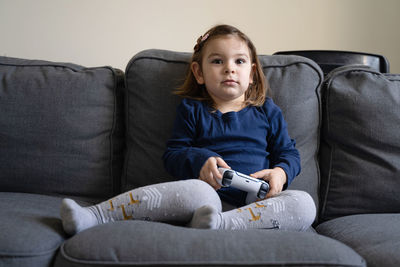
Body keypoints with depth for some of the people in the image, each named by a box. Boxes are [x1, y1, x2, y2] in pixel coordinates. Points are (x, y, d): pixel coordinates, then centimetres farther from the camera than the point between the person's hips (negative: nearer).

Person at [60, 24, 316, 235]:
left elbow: (289, 153, 19)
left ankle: (220, 225, -45)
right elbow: (173, 154, 12)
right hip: (211, 194, -2)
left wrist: (280, 172, -5)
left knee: (304, 204, -28)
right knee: (195, 190, -38)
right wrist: (199, 160, -11)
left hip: (257, 202, 2)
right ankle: (91, 216, -41)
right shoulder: (192, 110, 15)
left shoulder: (267, 111, 18)